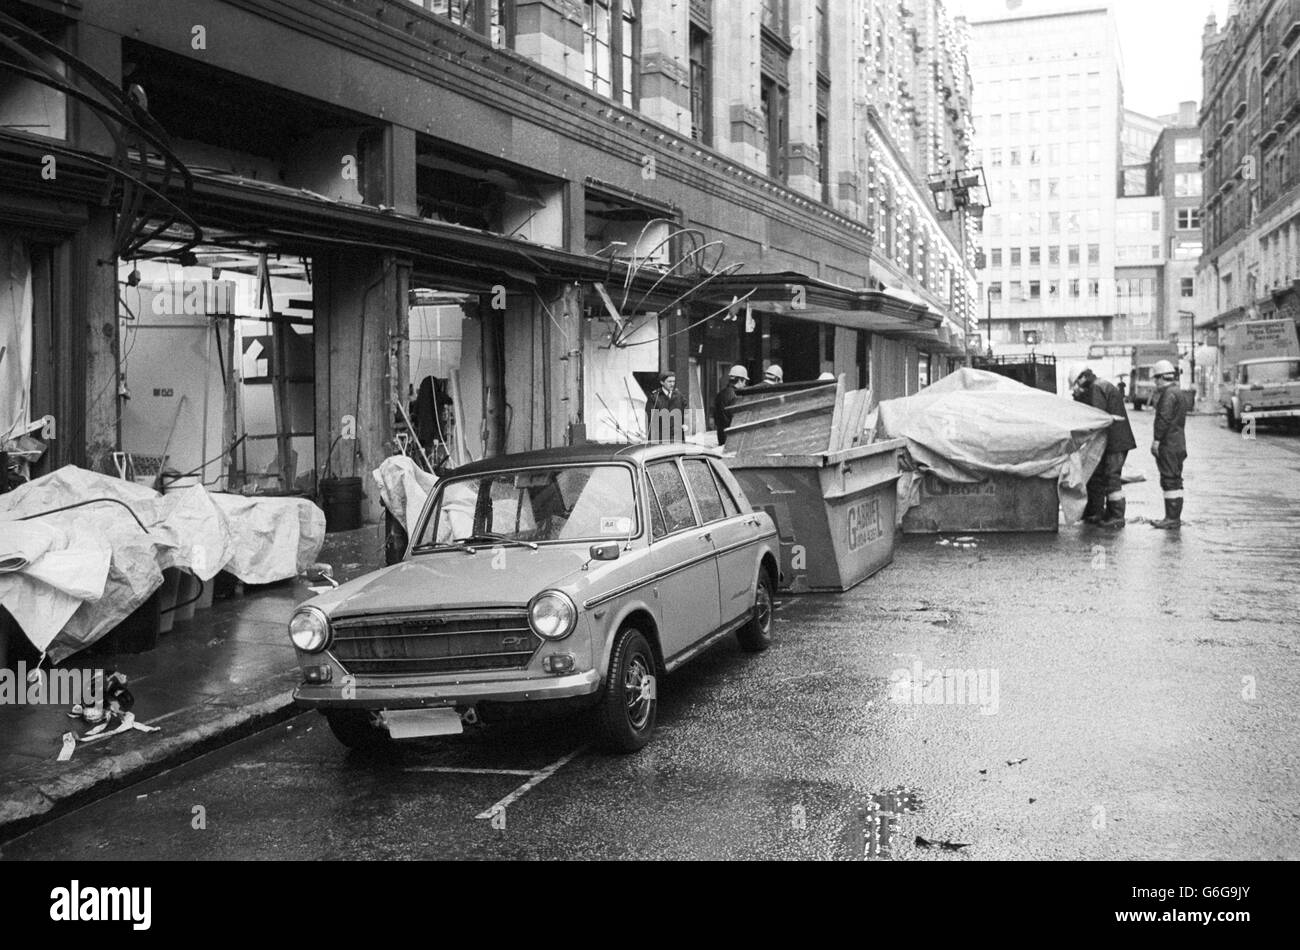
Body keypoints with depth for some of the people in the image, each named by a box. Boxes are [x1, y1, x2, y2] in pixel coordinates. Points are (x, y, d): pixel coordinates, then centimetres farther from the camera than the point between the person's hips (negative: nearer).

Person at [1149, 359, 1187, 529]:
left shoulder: (1169, 394, -13)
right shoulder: (1178, 393, 21)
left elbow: (1164, 419, -20)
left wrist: (1156, 440, -19)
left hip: (1168, 445, -11)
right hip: (1178, 444, 11)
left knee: (1170, 481, -10)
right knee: (1175, 481, 12)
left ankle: (1172, 518, -11)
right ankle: (1175, 517, 16)